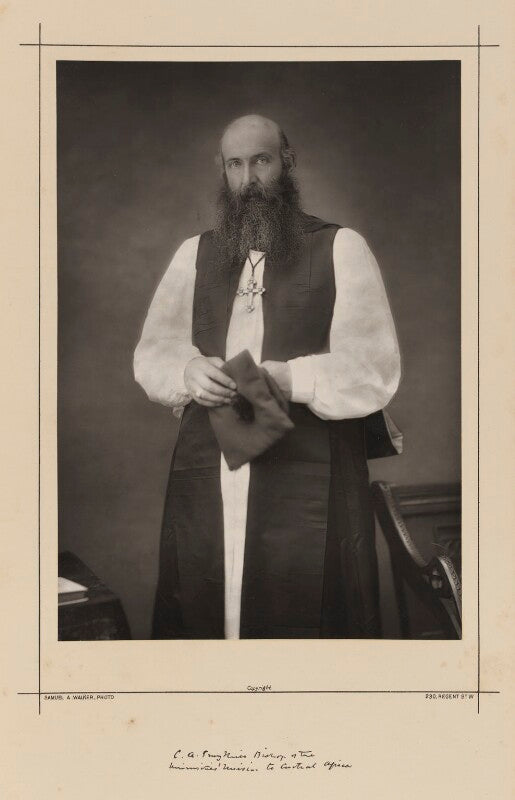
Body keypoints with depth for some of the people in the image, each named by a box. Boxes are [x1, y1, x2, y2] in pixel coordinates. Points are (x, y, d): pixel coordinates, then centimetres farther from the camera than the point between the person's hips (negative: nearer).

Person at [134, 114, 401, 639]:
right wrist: (189, 371, -11)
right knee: (198, 617, 7)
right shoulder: (194, 254, 15)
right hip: (205, 479, 3)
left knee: (302, 617, 0)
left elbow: (376, 369, -4)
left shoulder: (341, 249, 3)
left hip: (308, 483, -3)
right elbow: (150, 354, 12)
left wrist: (288, 379, -20)